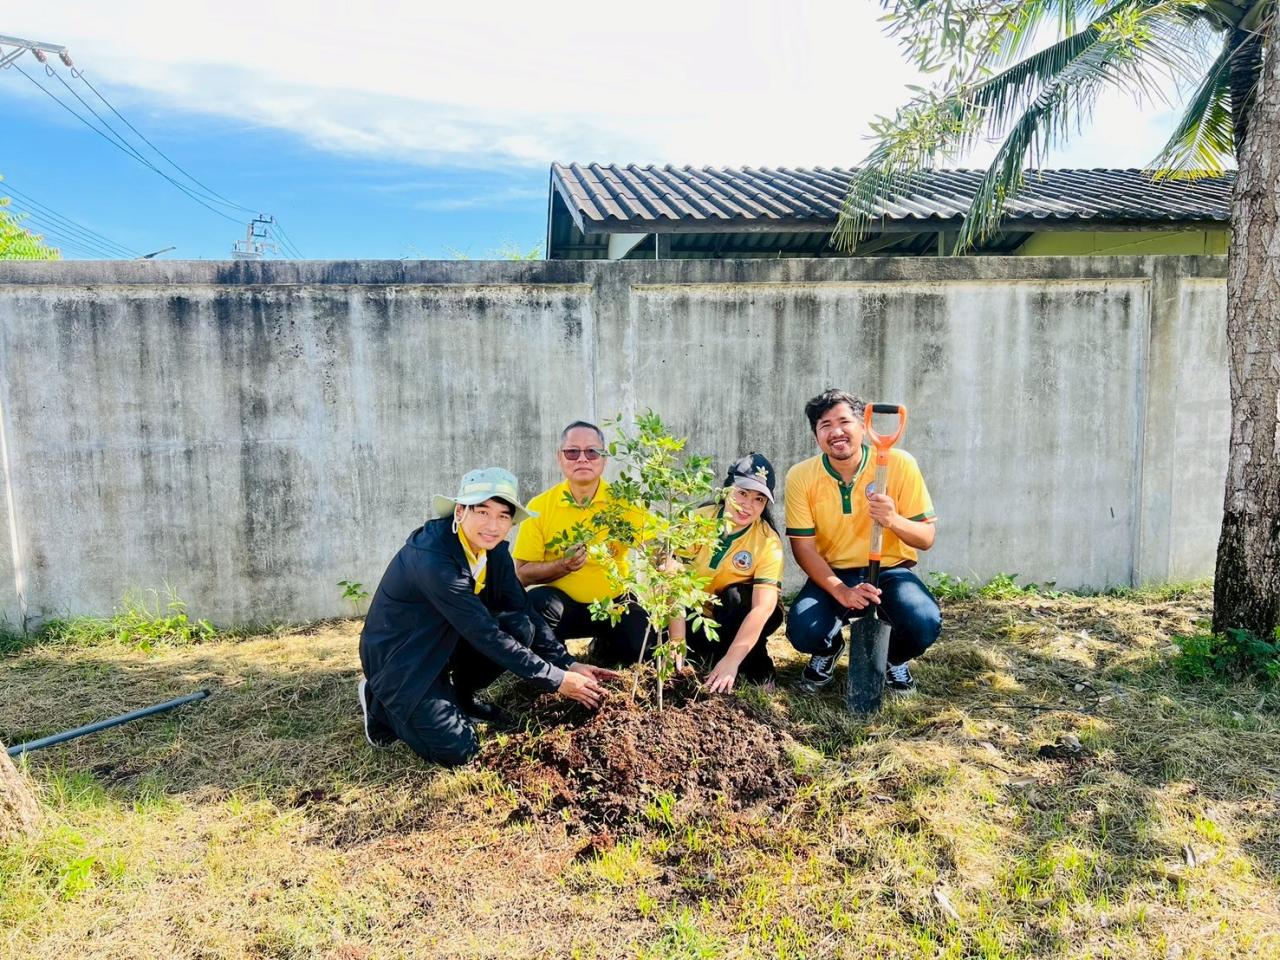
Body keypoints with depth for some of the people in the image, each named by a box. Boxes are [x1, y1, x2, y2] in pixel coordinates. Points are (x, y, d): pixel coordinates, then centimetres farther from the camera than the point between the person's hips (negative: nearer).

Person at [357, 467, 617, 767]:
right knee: (457, 751, -17)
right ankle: (380, 702, 7)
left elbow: (523, 609, -4)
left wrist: (568, 664, -14)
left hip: (445, 643, 7)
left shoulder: (494, 548, -8)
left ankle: (461, 696, 8)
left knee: (521, 629, -16)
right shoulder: (431, 557, -32)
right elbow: (485, 634, -31)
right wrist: (556, 680, -27)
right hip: (400, 659, -7)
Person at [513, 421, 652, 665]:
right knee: (537, 601, -32)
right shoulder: (540, 506, -6)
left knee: (640, 643, -26)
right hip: (563, 601, 0)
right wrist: (563, 566, -23)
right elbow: (522, 573, -6)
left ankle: (602, 648, 11)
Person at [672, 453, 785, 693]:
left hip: (735, 620, 0)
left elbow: (763, 606, -28)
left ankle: (754, 669, -13)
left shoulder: (769, 542, -18)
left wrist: (732, 659, -38)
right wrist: (677, 644, -32)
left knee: (736, 595, -32)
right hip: (695, 619, 0)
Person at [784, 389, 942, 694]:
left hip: (890, 571, 0)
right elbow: (803, 547, -8)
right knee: (802, 631, -27)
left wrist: (893, 520, -32)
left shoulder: (900, 464, -12)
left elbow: (927, 538, -9)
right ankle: (828, 649, 14)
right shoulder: (801, 476, -9)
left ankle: (896, 659, 10)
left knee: (925, 623, -30)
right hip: (832, 576, 1)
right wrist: (840, 591, -24)